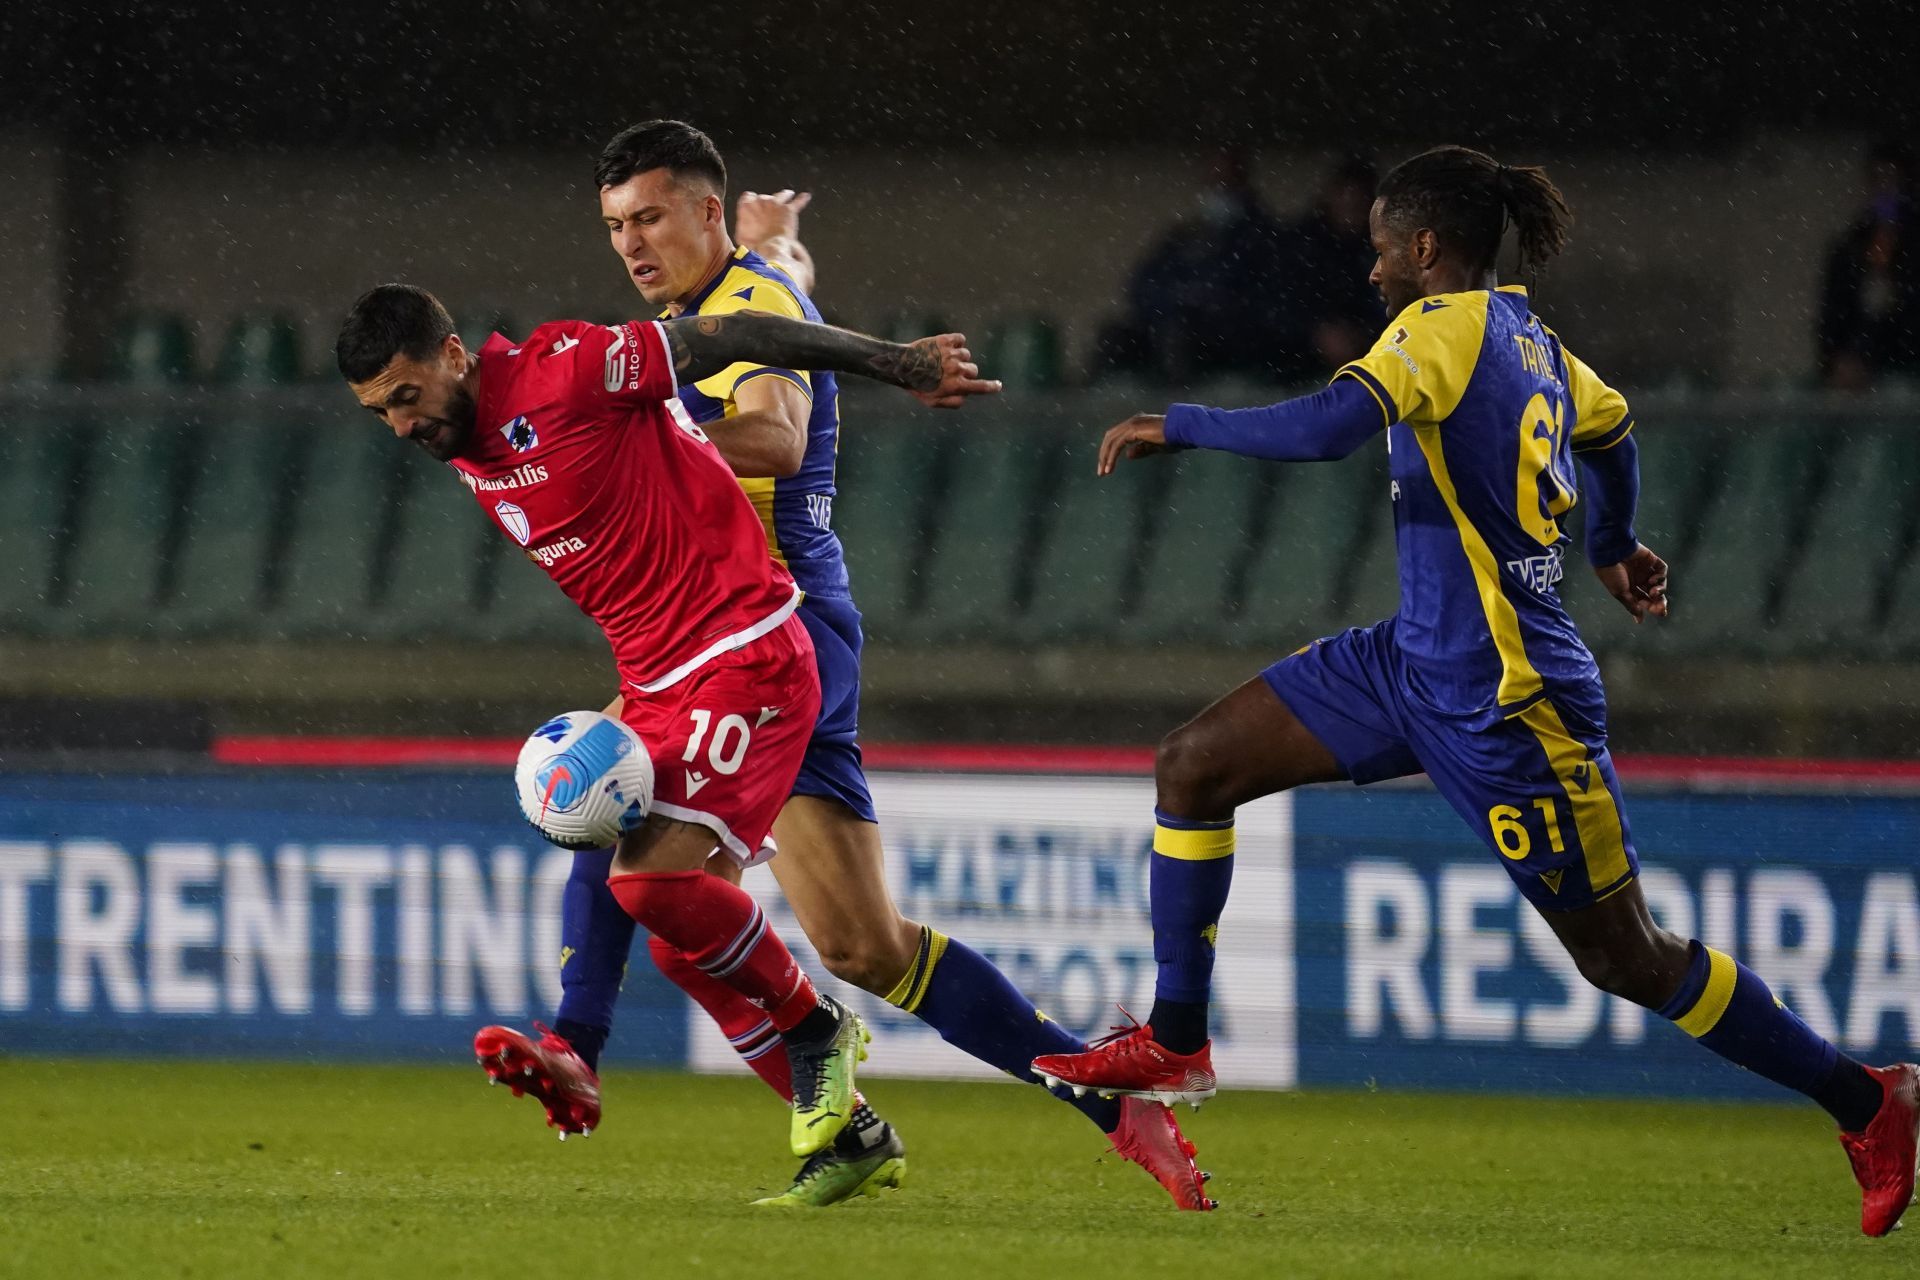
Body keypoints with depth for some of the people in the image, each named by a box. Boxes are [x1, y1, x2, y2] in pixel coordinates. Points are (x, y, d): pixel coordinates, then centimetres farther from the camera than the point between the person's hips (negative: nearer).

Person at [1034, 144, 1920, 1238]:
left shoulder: (1449, 327, -17)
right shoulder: (1531, 339, 9)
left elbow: (1330, 427, -32)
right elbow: (1612, 427, 29)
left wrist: (1179, 427, -20)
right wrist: (1615, 547, 48)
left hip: (1506, 699, -10)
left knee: (1627, 960, 0)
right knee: (1194, 767, 6)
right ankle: (1175, 1045, 16)